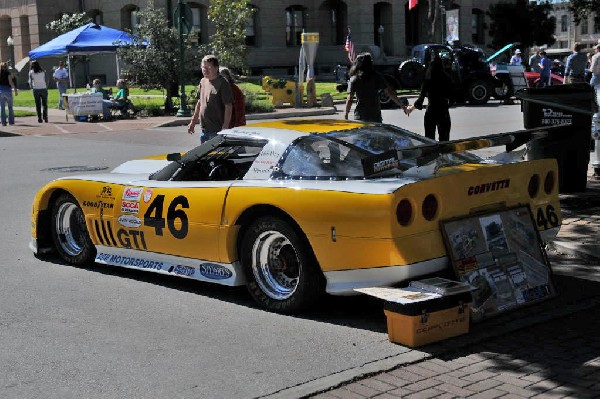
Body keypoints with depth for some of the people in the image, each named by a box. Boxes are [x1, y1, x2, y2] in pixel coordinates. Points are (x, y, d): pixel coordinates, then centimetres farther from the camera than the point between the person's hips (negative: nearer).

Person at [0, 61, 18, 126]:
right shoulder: (7, 73, -5)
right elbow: (11, 82, -11)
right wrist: (15, 90, -9)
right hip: (7, 90, -3)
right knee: (10, 107, 10)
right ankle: (11, 121, 9)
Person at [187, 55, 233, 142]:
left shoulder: (222, 84, -13)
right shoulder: (203, 81, 11)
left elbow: (228, 107, -15)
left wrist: (225, 128, -20)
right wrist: (193, 121, 22)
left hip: (217, 130, -8)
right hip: (204, 129, 8)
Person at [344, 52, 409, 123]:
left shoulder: (354, 79, -5)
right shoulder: (377, 77, -1)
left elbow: (349, 100, -9)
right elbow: (390, 93, -2)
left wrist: (346, 114, 1)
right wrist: (402, 106, 5)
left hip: (360, 116, -1)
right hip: (375, 115, 1)